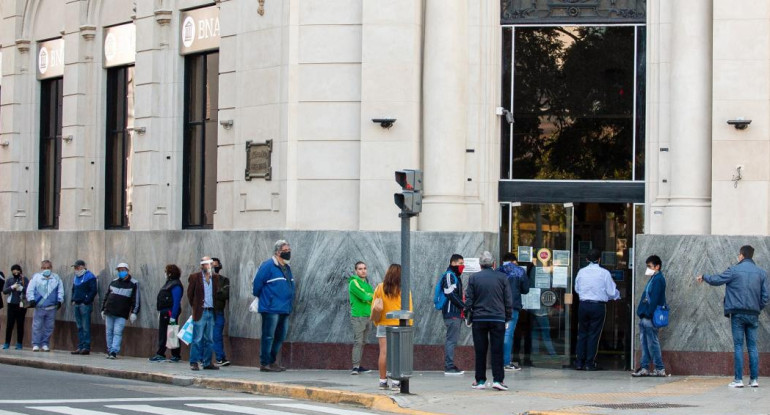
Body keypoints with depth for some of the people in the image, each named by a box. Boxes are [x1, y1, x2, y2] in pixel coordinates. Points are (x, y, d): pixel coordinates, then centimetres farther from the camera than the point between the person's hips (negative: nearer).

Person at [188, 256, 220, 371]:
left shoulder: (215, 277, 9)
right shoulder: (195, 277, -3)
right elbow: (190, 294, 4)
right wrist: (195, 307, 5)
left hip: (211, 312, 4)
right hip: (200, 313, -4)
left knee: (209, 340, 8)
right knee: (197, 339, -5)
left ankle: (207, 363, 13)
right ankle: (194, 363, -1)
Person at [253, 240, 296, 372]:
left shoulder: (286, 267, 16)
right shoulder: (268, 266, -11)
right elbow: (257, 283, -10)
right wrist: (259, 297, 2)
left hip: (284, 309, 9)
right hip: (271, 308, -9)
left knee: (280, 336, 12)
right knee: (268, 336, -5)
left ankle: (272, 361, 21)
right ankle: (265, 363, -2)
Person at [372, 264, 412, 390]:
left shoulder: (380, 288, -1)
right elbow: (408, 309, -2)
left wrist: (376, 322, 16)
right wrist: (409, 324, 6)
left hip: (383, 324, 2)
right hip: (399, 325, -2)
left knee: (383, 352, 4)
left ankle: (383, 381, 5)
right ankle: (395, 382, -2)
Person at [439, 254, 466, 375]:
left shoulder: (456, 276, 21)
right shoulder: (449, 275, -10)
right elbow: (451, 294, -18)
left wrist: (463, 306, 10)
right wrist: (464, 306, -15)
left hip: (457, 313, 10)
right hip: (452, 313, -10)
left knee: (453, 339, 11)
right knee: (451, 339, -10)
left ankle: (450, 366, 14)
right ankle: (449, 367, -11)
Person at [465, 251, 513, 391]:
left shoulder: (474, 278, 1)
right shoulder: (502, 278, 2)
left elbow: (468, 300, 2)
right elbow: (509, 301, 3)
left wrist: (469, 316, 12)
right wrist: (508, 317, 11)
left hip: (479, 319, 0)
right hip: (498, 319, 0)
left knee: (480, 351, 5)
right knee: (497, 350, 1)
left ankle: (480, 381, 7)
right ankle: (497, 379, -6)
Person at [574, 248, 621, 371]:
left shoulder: (581, 272, 2)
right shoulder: (604, 273, -8)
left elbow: (577, 289, 13)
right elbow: (612, 292, -3)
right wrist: (618, 296, 19)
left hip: (583, 304, 3)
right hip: (598, 305, -3)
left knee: (582, 333, 11)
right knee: (594, 335, 3)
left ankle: (579, 363, 10)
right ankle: (590, 363, 3)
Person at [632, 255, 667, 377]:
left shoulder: (658, 279, -11)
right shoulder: (653, 279, 19)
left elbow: (654, 299, -18)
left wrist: (648, 313, -21)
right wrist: (642, 312, 16)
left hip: (650, 317, -10)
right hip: (645, 317, 10)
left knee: (652, 342, -6)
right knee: (644, 342, 9)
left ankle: (660, 369, -3)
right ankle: (644, 368, 11)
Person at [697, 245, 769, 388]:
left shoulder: (734, 270, -6)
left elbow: (716, 280, -1)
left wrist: (703, 277, 18)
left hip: (738, 314, -3)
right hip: (753, 315, 3)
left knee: (738, 346, -1)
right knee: (752, 346, 7)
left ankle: (738, 379, -5)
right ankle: (754, 379, 4)